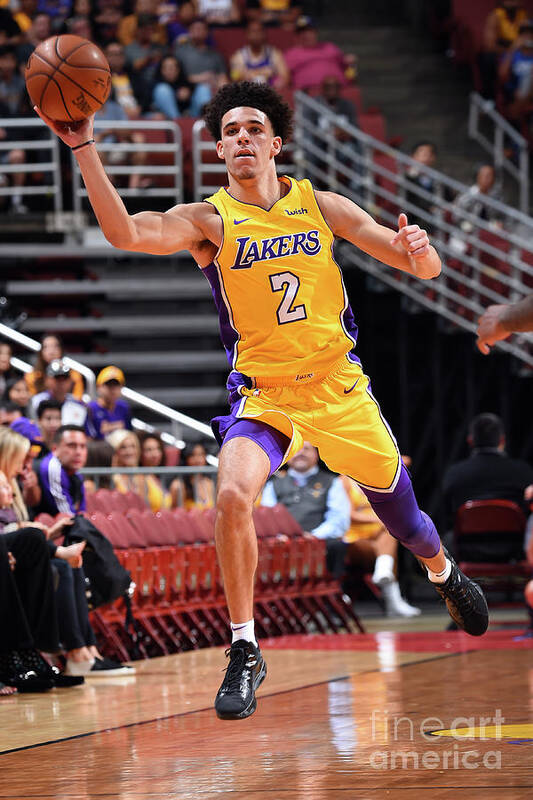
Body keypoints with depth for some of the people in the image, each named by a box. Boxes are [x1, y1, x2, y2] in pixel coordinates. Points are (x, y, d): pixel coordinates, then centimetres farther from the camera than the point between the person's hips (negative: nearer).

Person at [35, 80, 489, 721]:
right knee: (233, 496, -29)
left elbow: (426, 269, 0)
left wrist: (417, 249, -24)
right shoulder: (209, 221, -7)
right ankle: (245, 654, -16)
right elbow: (125, 232, -27)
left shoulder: (321, 206, -1)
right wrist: (83, 147, -36)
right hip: (262, 395, -2)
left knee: (399, 509, 15)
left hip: (339, 385, 2)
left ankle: (445, 576, 52)